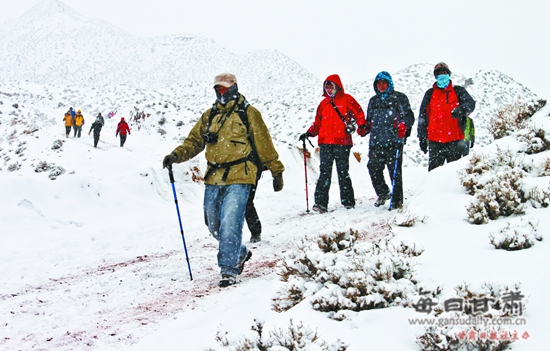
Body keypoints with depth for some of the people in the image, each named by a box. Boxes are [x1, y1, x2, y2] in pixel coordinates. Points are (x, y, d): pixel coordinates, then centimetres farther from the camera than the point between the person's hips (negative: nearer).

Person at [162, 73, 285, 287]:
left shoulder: (248, 114, 2)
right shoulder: (209, 116, 16)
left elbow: (264, 145, 4)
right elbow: (194, 141, 13)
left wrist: (277, 171, 6)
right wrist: (177, 155, -6)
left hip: (238, 178, -6)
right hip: (213, 179, 6)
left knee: (230, 224, -15)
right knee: (214, 225, 13)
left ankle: (229, 270, -7)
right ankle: (239, 253, 35)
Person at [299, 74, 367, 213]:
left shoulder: (346, 99, 6)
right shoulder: (324, 103, 19)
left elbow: (359, 113, 3)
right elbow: (318, 123, 22)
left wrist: (362, 126, -14)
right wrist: (309, 133, 9)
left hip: (342, 142, -3)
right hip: (325, 142, 3)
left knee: (343, 173, 3)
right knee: (324, 173, -4)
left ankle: (348, 201, 13)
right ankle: (321, 202, -9)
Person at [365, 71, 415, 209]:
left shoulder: (399, 98, 7)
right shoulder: (373, 101, 24)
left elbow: (408, 116, 1)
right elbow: (369, 120, 31)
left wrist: (403, 124, -18)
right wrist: (364, 128, 11)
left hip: (393, 141, -5)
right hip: (375, 142, 5)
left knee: (395, 171, -6)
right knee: (373, 169, 3)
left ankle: (397, 201, 1)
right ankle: (383, 193, 25)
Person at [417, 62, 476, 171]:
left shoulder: (458, 91, 9)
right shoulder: (430, 94, 14)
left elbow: (470, 103, -7)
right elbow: (422, 117, 15)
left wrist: (461, 110, -30)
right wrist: (422, 137, 10)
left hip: (454, 139, -1)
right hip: (434, 141, 1)